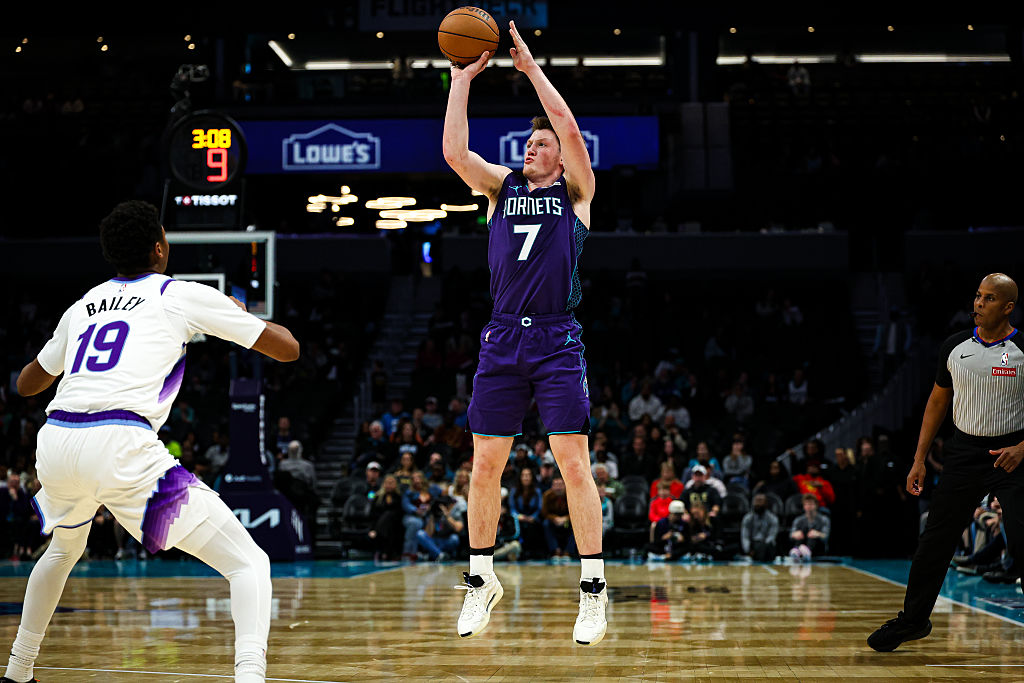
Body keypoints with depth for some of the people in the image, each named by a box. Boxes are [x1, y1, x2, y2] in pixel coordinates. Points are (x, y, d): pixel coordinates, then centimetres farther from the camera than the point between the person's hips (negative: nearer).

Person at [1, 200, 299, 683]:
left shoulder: (84, 305, 25)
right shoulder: (182, 295, 11)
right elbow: (288, 348, 15)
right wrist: (242, 315, 34)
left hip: (55, 443, 6)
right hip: (121, 445, -6)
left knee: (64, 548, 39)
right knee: (249, 563, 0)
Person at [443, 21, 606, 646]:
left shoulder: (575, 191, 8)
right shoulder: (502, 186, 16)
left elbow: (570, 129, -7)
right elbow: (454, 151, 1)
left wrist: (532, 68, -3)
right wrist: (463, 79, 1)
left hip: (558, 341, -3)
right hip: (503, 340, 3)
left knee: (575, 464, -7)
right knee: (486, 464, 5)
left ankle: (593, 589, -1)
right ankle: (482, 580, 18)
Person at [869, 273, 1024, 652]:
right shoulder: (954, 347, 4)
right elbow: (938, 401, 14)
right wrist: (919, 460, 11)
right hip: (964, 451, 4)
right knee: (935, 540, 7)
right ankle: (913, 620, 22)